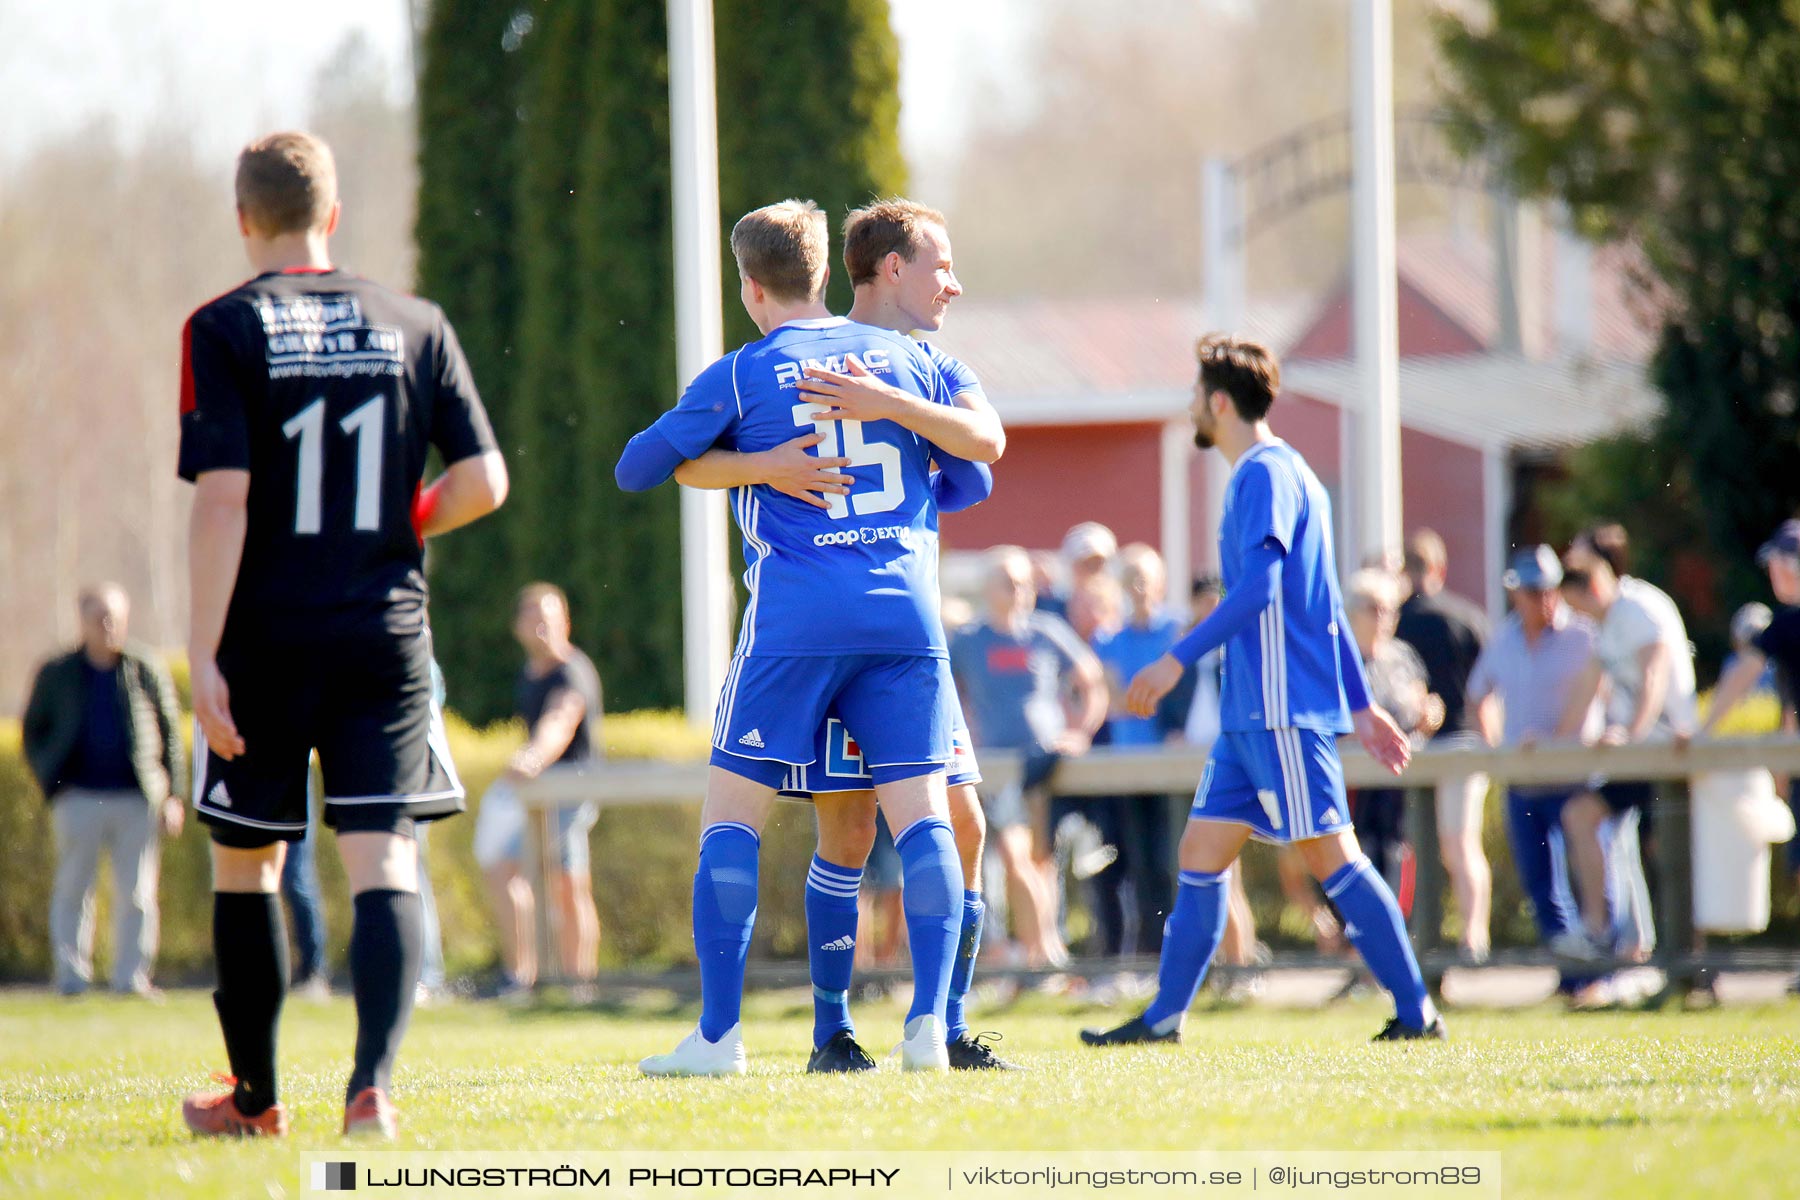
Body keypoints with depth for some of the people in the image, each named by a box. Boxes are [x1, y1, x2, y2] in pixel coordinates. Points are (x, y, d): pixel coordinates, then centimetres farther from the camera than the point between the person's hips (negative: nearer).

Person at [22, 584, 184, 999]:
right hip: (78, 797, 0)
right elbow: (33, 731, 14)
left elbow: (170, 738, 12)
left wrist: (172, 796, 5)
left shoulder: (148, 673, 8)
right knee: (73, 889, -2)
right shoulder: (56, 674, 8)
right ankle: (71, 978, 3)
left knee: (136, 894, 0)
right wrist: (52, 783, 1)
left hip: (137, 798, 0)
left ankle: (132, 978, 4)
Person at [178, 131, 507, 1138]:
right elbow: (483, 480, 1)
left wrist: (202, 650, -13)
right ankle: (374, 1081, -22)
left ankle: (255, 1095, 25)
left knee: (245, 864, 14)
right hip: (387, 635, 1)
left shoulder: (226, 330, -4)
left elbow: (223, 495, -13)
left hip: (267, 640, -1)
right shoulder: (413, 325, 4)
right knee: (384, 863, -3)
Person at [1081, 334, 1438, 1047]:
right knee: (1201, 852, 8)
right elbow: (1326, 607, 23)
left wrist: (1179, 659, -22)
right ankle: (1163, 1020, 9)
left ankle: (1416, 1013, -8)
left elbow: (1259, 588, -22)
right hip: (1252, 713, 10)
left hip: (1283, 708, -10)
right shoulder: (1273, 473, 21)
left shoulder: (1265, 475, -10)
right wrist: (1361, 705, 25)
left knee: (1331, 856, -9)